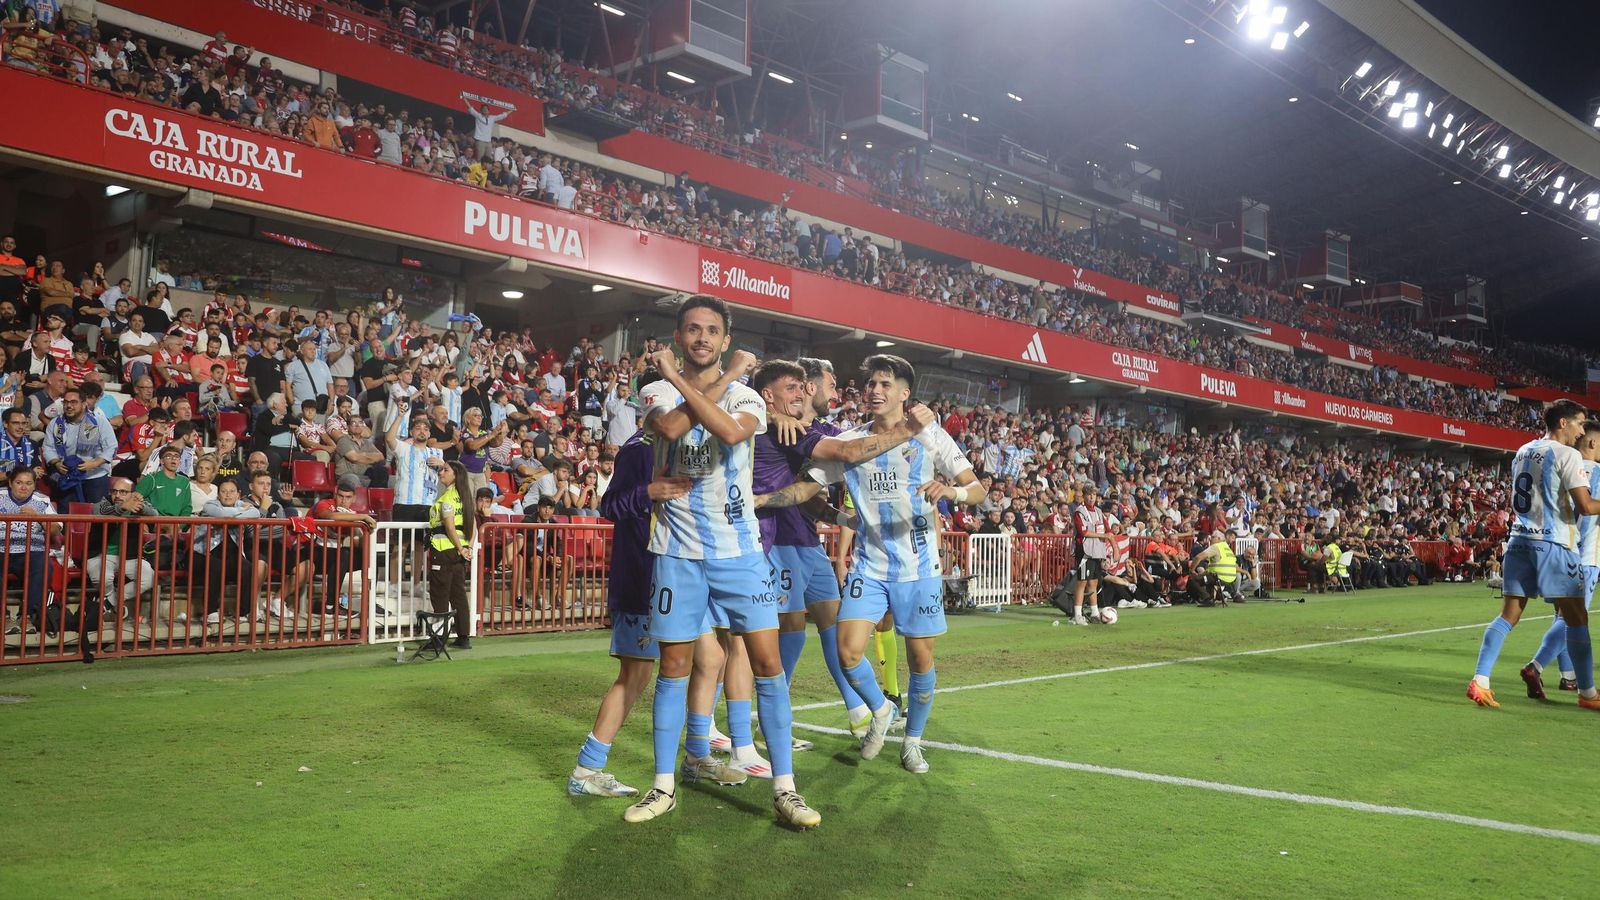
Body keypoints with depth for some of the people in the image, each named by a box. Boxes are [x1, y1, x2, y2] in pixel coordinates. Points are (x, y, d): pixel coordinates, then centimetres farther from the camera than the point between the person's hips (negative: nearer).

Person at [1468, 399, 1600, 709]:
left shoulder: (1522, 452, 16)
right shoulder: (1567, 455, -8)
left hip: (1520, 540, 7)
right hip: (1553, 544, -7)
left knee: (1508, 615, 4)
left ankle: (1479, 682, -5)